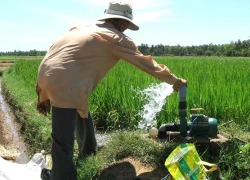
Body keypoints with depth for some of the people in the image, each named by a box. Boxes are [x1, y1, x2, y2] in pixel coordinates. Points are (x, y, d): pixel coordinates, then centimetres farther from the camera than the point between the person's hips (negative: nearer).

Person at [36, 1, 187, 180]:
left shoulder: (83, 27, 23)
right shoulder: (117, 38, 4)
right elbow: (147, 63, 10)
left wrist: (44, 97, 21)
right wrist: (175, 81, 24)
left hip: (48, 74, 9)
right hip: (64, 82, -9)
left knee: (82, 114, 30)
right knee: (63, 142, -7)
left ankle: (88, 153, 51)